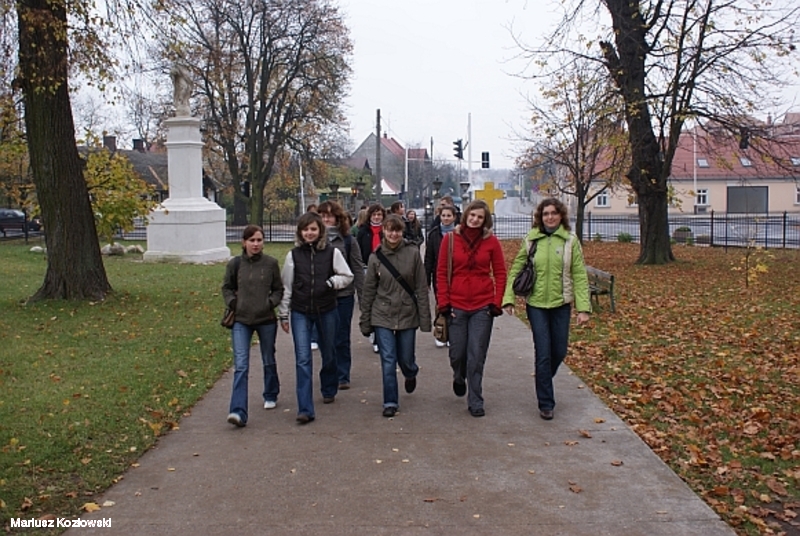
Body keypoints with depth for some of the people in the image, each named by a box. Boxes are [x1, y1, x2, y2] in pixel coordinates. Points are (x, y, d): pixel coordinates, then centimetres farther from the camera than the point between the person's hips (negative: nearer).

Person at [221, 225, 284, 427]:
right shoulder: (235, 264, -3)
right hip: (241, 321, 0)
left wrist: (271, 303, -11)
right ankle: (238, 411, -11)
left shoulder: (271, 263, -5)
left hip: (267, 320, 1)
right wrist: (233, 304, -6)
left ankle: (271, 396, 42)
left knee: (269, 361, 18)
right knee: (240, 366, -9)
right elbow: (227, 288, 11)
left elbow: (279, 289, 6)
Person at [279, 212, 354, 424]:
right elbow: (286, 286, 5)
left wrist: (332, 282, -17)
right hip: (300, 312, 0)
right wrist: (284, 314, 6)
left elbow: (348, 276, 2)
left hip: (326, 310, 0)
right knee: (302, 359, -7)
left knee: (328, 354, 17)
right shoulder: (293, 255, -1)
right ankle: (305, 409, -7)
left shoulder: (332, 252, -4)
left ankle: (329, 390, 44)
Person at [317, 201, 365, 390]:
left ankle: (342, 376, 16)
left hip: (343, 296, -2)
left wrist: (362, 297, -4)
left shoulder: (348, 241, -1)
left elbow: (358, 270, 0)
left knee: (341, 339, 5)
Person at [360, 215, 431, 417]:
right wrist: (365, 321, 3)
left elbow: (421, 288, -4)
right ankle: (390, 402, 13)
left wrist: (425, 318, -6)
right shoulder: (376, 257, -2)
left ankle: (410, 375, 48)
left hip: (407, 315, 0)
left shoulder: (413, 253, -5)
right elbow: (369, 291, 3)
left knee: (405, 358, 12)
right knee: (388, 360, -1)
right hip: (382, 316, 0)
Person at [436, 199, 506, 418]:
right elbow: (441, 272, 2)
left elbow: (500, 273, 5)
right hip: (456, 305, 1)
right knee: (457, 353, 9)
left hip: (482, 306, 0)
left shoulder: (491, 241, 1)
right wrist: (443, 302, -3)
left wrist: (496, 302, -2)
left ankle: (475, 402, 12)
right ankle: (459, 378, 43)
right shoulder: (450, 239, 0)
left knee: (477, 356, 0)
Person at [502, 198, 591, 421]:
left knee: (559, 352, 10)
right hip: (536, 304, -1)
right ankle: (545, 403, 10)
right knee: (543, 354, -2)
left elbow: (579, 276, -3)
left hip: (561, 304, 1)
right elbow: (516, 270, 2)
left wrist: (583, 307, -9)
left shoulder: (570, 241, -1)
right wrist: (508, 299, -7)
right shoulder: (531, 240, -1)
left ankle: (544, 382, 41)